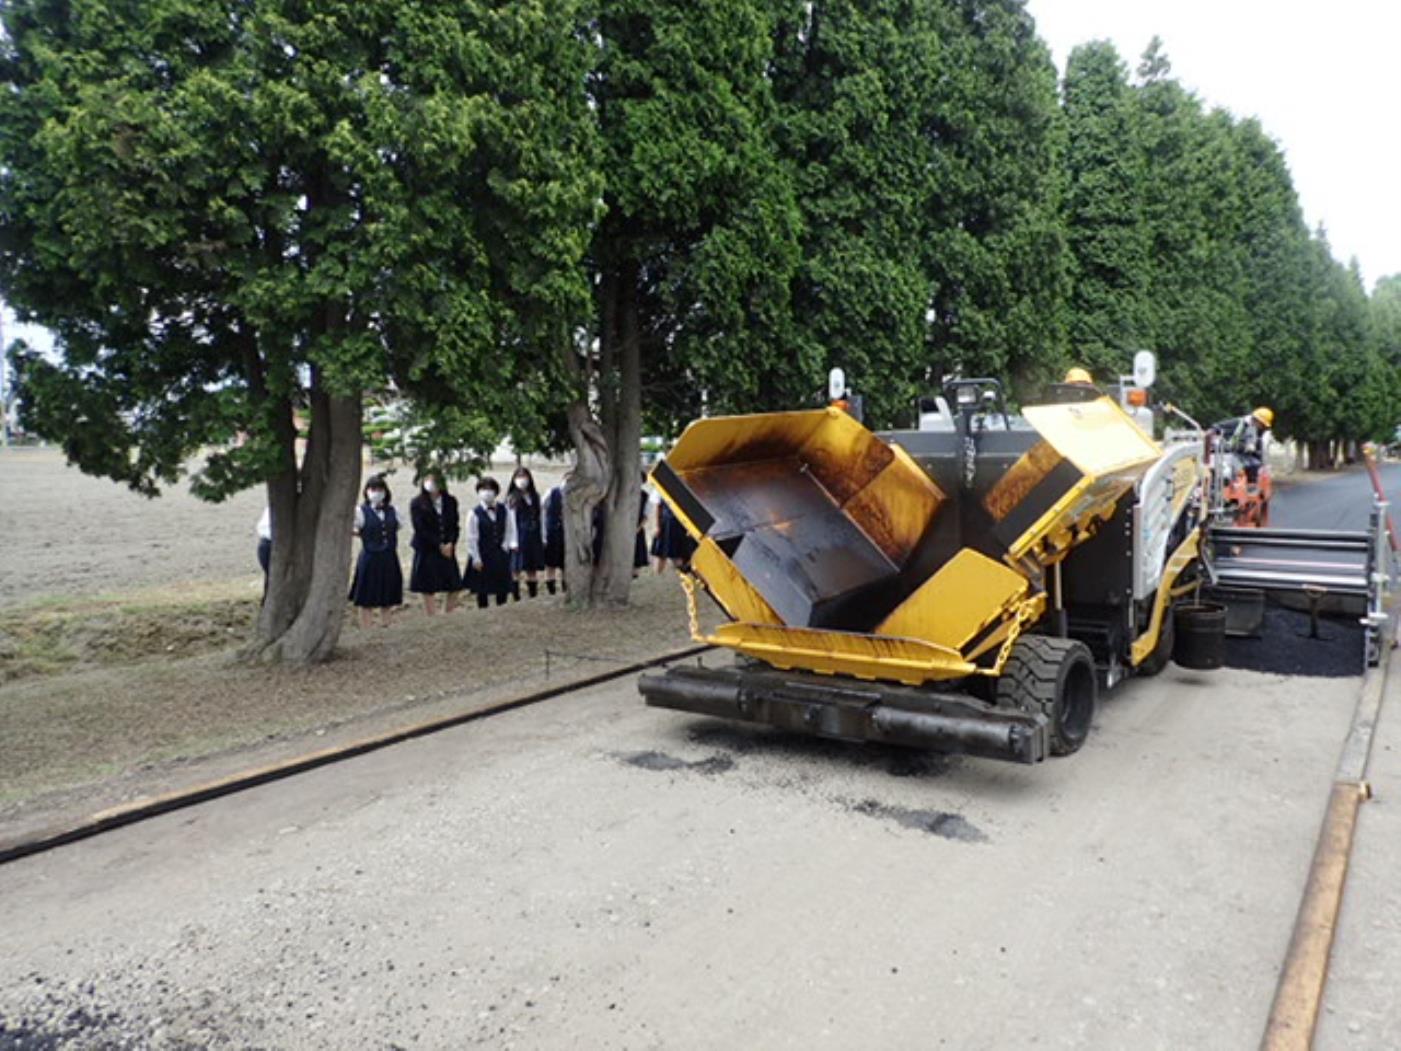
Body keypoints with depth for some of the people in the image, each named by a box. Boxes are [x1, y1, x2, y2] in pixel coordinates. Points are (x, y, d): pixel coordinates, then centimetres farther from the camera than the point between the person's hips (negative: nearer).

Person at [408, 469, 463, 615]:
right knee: (428, 590, 1)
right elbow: (421, 530, -10)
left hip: (448, 551, 4)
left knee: (455, 588, 2)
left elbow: (455, 525, 5)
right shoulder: (417, 504, -5)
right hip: (426, 552, -3)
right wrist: (439, 546, -13)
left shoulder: (450, 501, 6)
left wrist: (450, 544, -11)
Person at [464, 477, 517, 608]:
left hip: (501, 555, 3)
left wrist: (512, 543, -7)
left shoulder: (505, 510, 2)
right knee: (482, 590, 5)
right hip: (483, 557, -3)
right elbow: (472, 538, -6)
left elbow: (510, 529, 9)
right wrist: (475, 558, -8)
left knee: (503, 588, 9)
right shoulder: (474, 514, -7)